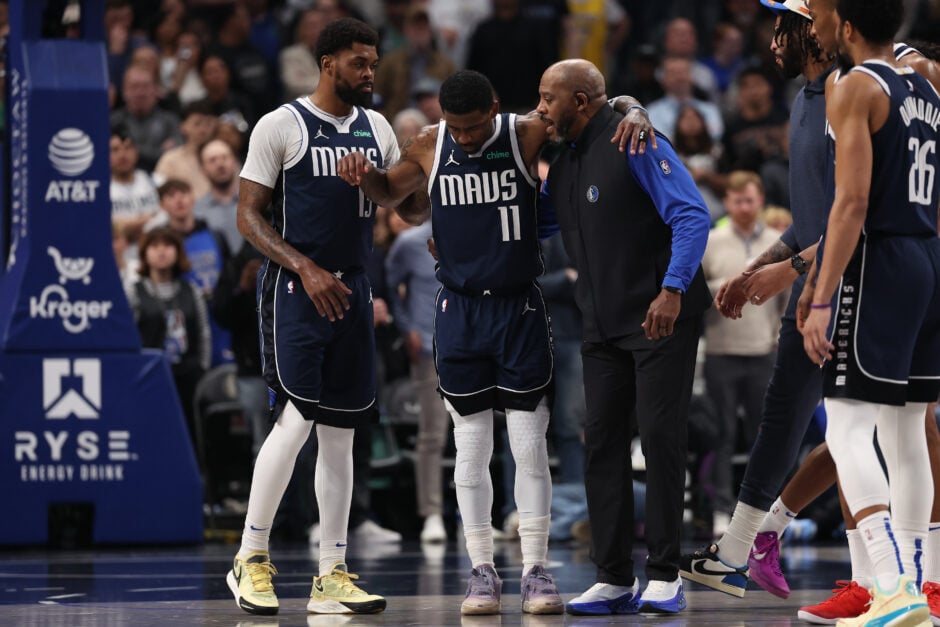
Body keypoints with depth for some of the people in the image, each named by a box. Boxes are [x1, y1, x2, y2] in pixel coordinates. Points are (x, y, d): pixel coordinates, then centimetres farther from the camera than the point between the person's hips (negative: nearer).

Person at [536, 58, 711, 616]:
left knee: (661, 436, -7)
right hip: (603, 324, 8)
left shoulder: (636, 146, -13)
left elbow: (693, 216, -18)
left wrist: (673, 289, -27)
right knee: (602, 442, 3)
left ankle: (665, 575, -1)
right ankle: (616, 580, 7)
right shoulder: (564, 162, 12)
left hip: (662, 317, -8)